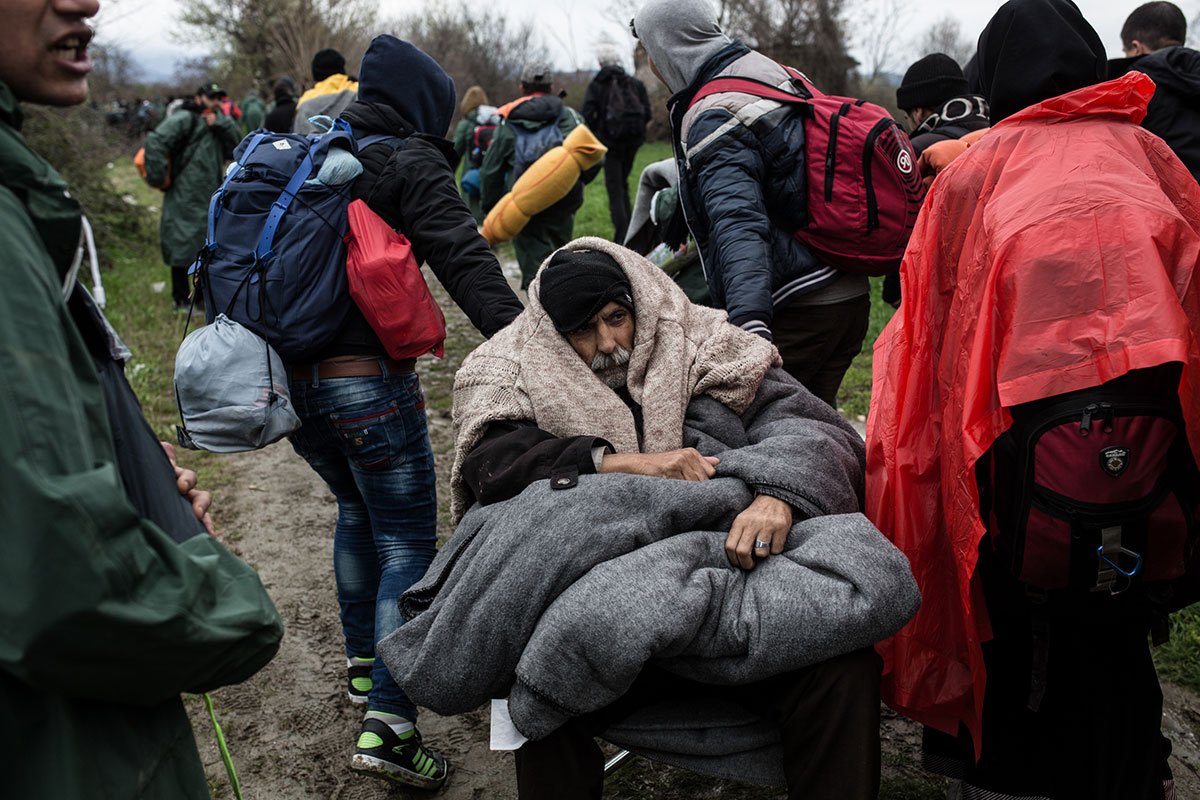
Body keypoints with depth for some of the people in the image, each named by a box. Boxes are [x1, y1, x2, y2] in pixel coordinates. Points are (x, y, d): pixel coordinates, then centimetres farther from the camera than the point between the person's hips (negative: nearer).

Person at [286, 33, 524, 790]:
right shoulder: (409, 162, -5)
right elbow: (465, 260, -19)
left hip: (292, 377, 8)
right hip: (367, 380, -7)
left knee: (357, 509, 27)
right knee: (409, 543, 0)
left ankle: (365, 664, 38)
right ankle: (388, 724, -7)